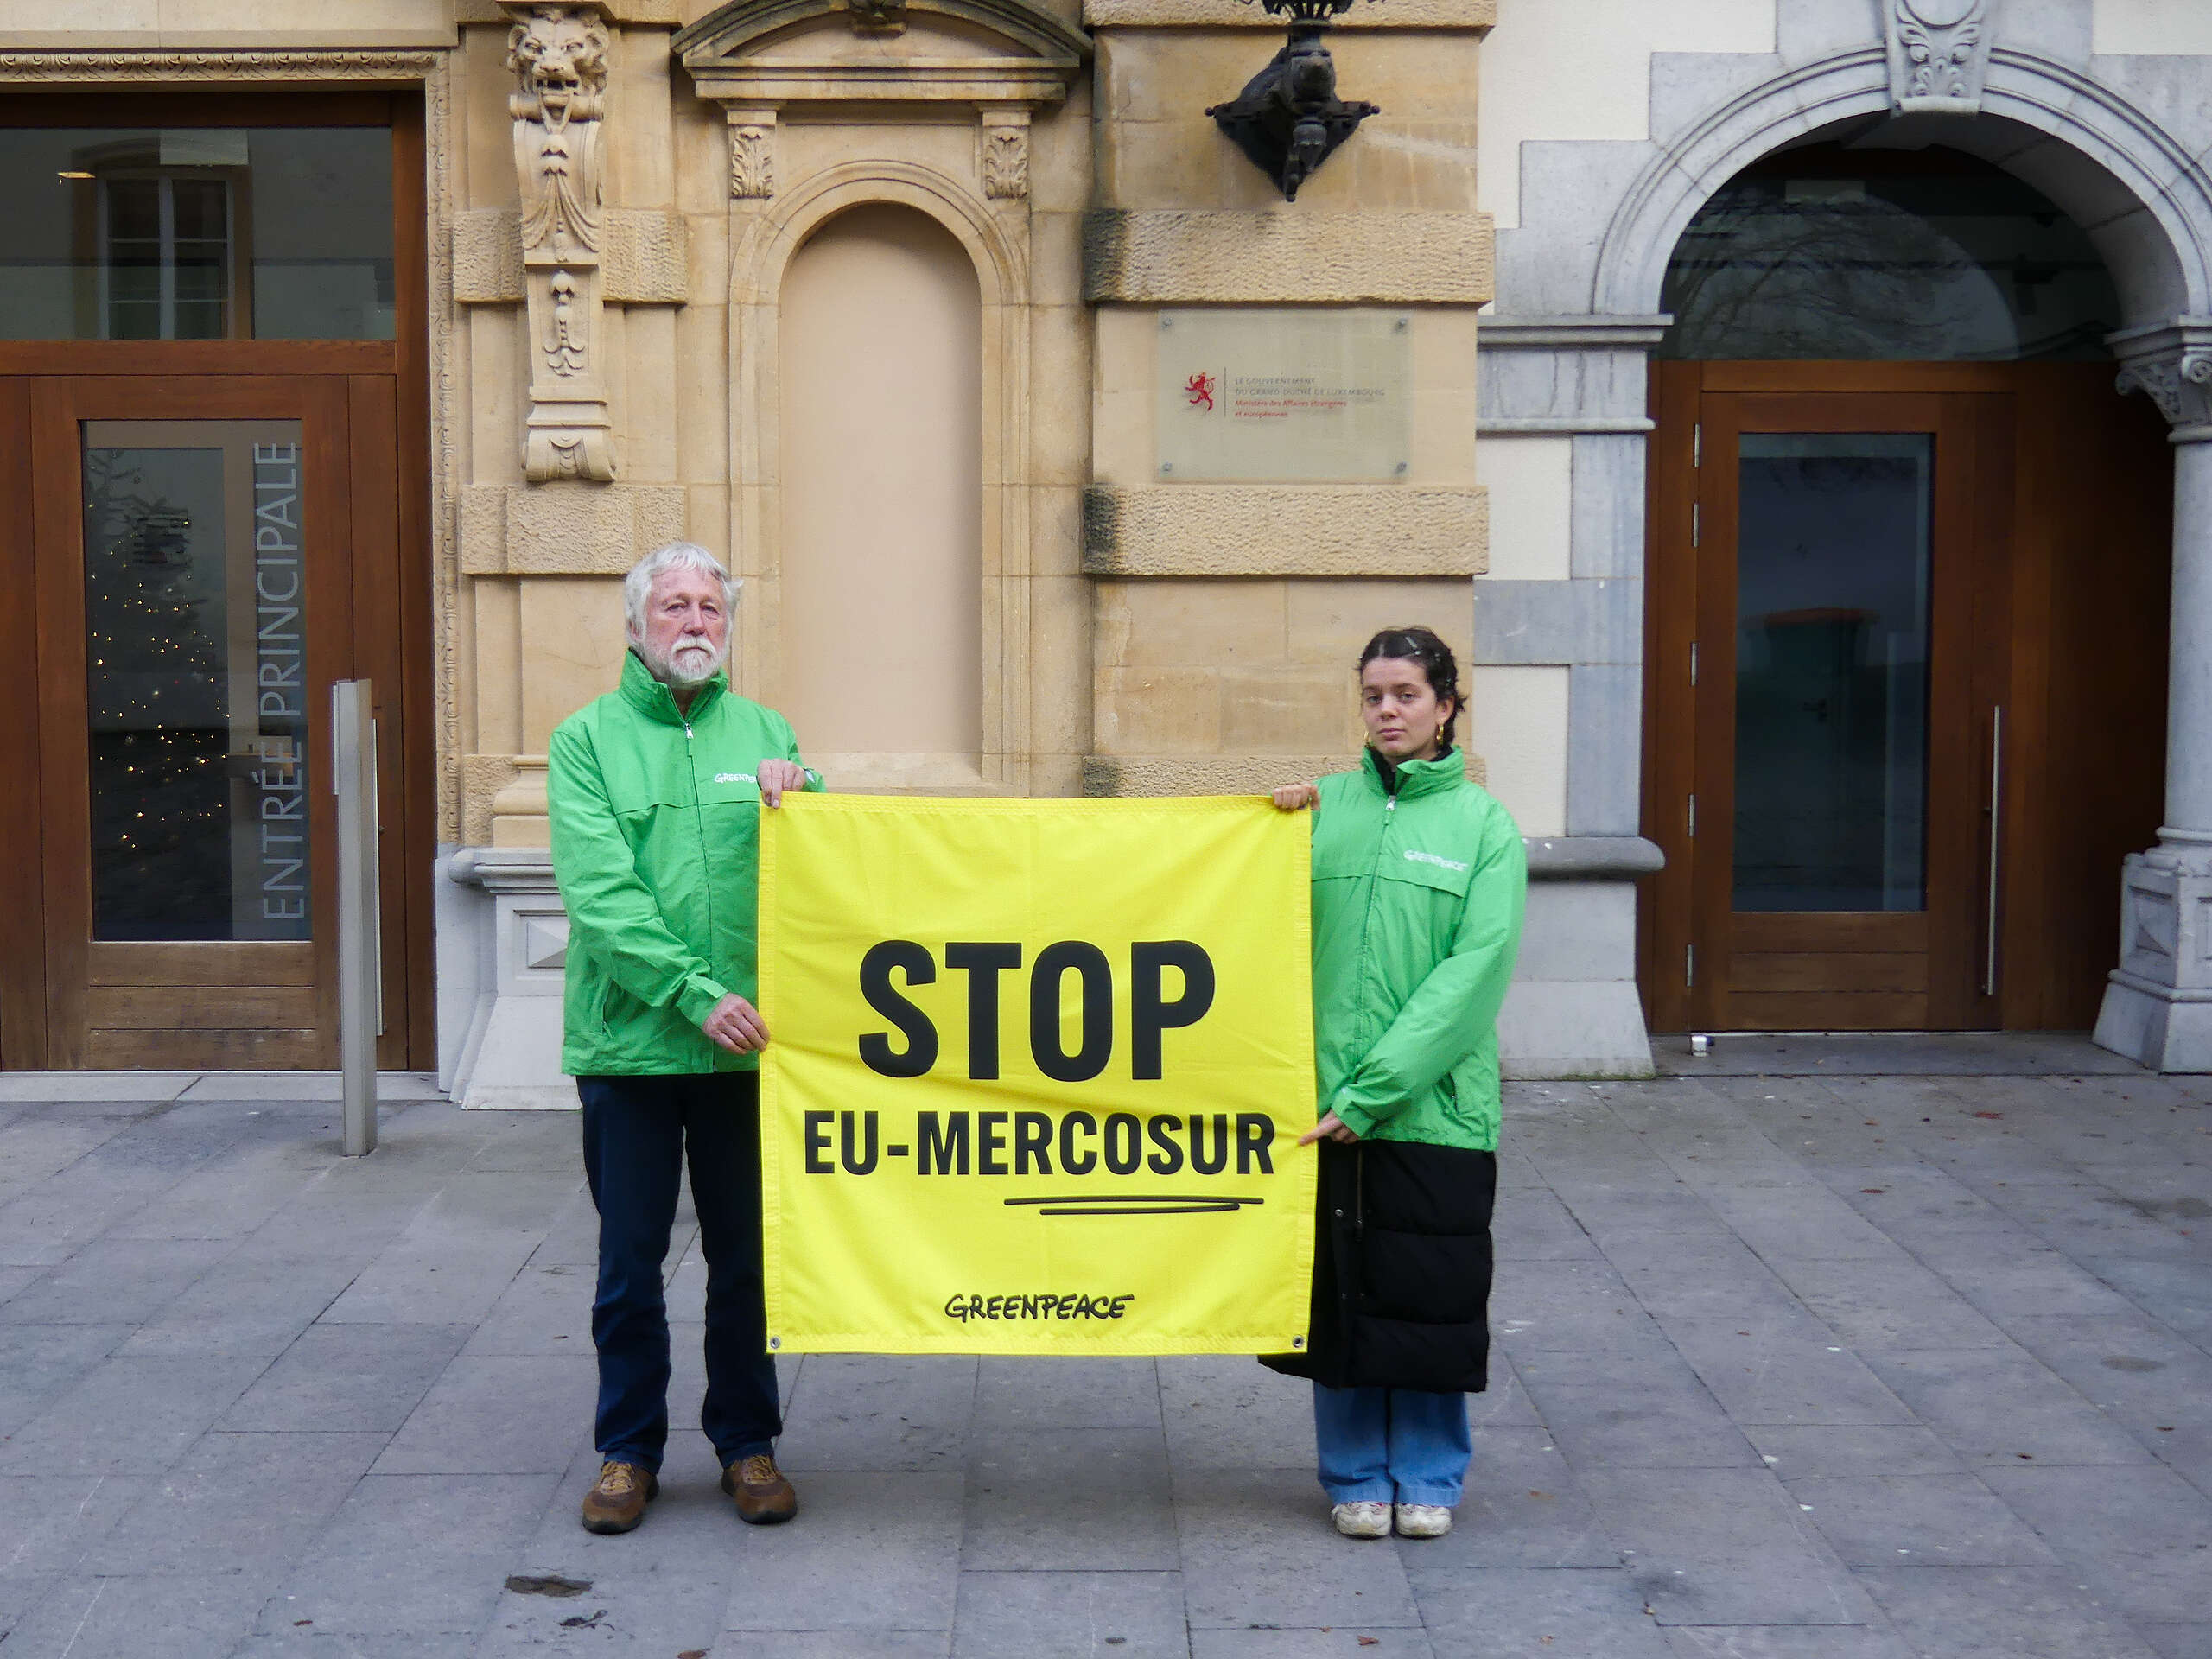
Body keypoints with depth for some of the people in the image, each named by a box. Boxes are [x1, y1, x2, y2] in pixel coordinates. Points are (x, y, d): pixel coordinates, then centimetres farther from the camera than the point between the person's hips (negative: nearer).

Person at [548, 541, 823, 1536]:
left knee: (746, 1258, 10)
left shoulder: (765, 734, 11)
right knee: (629, 1261, 8)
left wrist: (796, 798, -15)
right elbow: (600, 894, -9)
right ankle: (629, 1449, 22)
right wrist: (694, 992, -19)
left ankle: (747, 1442, 24)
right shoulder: (588, 739, 2)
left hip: (746, 1044, 2)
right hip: (627, 1041, -2)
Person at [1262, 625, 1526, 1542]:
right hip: (1327, 1101, 2)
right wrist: (1280, 829, -5)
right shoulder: (1326, 806, 7)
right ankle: (1356, 1476, 24)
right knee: (1338, 1290, 8)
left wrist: (1376, 1088, -15)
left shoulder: (1484, 824, -1)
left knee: (1431, 1293, 6)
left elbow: (1473, 972, -9)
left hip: (1434, 1105, -2)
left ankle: (1428, 1477, 24)